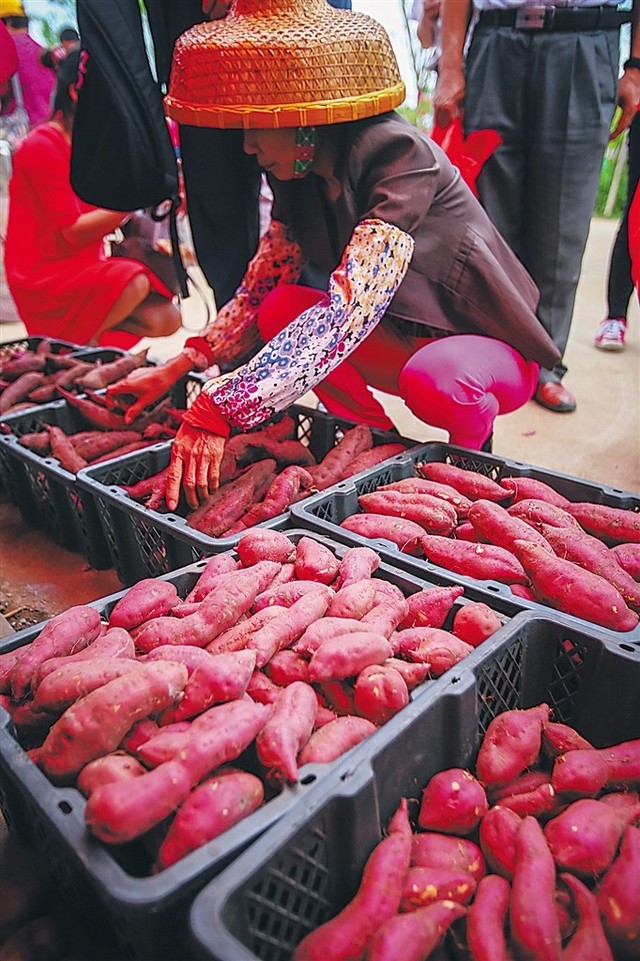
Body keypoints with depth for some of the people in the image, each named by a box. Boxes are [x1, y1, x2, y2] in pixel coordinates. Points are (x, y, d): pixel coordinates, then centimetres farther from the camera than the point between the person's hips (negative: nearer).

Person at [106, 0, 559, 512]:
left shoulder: (399, 156, -26)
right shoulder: (299, 179, -3)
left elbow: (349, 307, -39)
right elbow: (258, 289, 1)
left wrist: (218, 411, -45)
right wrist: (178, 369, -13)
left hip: (489, 347, -6)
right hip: (402, 342, 6)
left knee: (432, 379, -39)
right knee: (281, 310, -14)